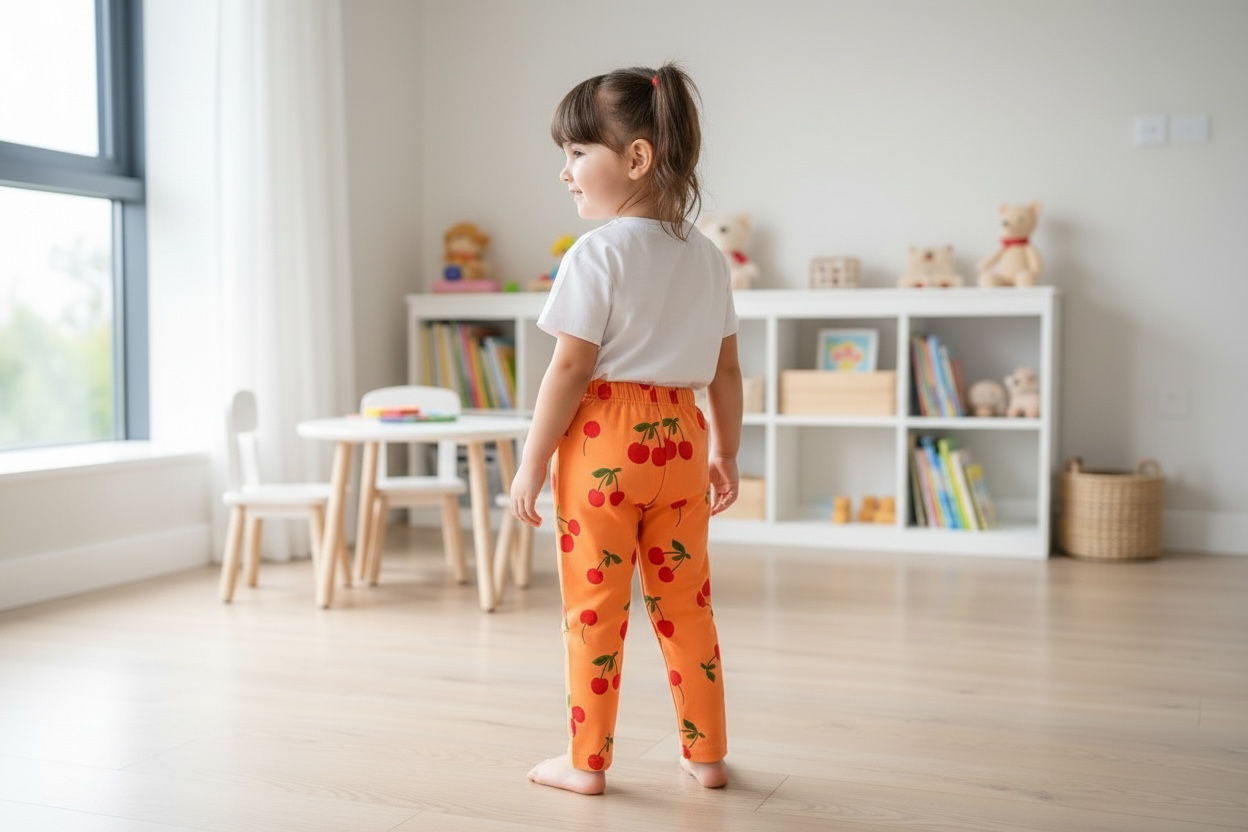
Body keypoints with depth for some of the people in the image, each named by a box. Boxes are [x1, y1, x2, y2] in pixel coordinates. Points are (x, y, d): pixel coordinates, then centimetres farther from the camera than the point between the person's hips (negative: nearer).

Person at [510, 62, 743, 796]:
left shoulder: (598, 253, -11)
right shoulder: (708, 257, 9)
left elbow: (571, 369, -13)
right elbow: (726, 369, 11)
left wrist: (532, 463, -7)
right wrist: (726, 454, 19)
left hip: (603, 441, -6)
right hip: (680, 440, 6)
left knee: (595, 608, 5)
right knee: (688, 605, 13)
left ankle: (588, 762, 16)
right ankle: (707, 754, 23)